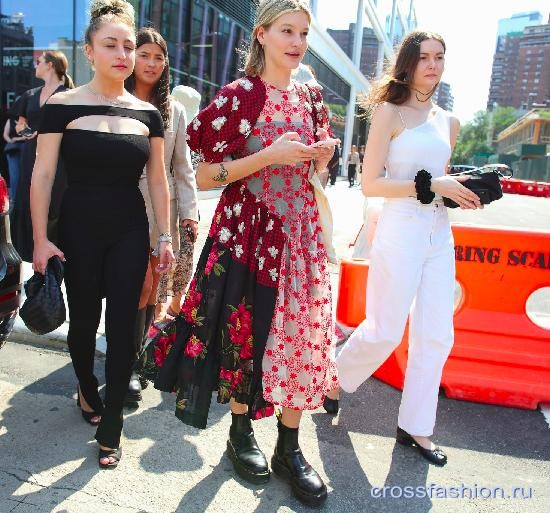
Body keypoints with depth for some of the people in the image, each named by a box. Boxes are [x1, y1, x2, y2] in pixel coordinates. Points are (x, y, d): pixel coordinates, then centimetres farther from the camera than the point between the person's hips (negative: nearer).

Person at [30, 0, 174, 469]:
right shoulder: (63, 106, -4)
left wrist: (165, 237, 3)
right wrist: (40, 239, -8)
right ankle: (87, 391, 40)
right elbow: (42, 176, -5)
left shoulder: (147, 113, 4)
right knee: (83, 320, 10)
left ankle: (110, 427, 14)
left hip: (130, 232, 2)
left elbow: (158, 180, 6)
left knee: (122, 327, 0)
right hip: (78, 230, -1)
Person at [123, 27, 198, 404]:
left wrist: (189, 212, 3)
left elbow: (182, 168, 11)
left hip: (164, 209, 3)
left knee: (153, 288, 6)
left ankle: (137, 355, 23)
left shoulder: (174, 110, 12)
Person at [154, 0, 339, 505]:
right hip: (248, 230, -4)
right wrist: (269, 155, -19)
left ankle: (290, 446, 20)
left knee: (303, 330, 4)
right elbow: (205, 176, -9)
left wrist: (321, 157, -2)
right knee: (247, 329, 5)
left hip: (301, 229, 5)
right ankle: (241, 430, 30)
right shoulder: (238, 95, -5)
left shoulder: (311, 98, 12)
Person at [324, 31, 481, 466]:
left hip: (440, 235, 7)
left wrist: (463, 192, 5)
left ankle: (416, 427, 22)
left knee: (436, 337, 6)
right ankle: (333, 379, 29)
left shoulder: (448, 122, 16)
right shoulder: (390, 112, -2)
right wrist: (430, 185, -16)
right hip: (400, 232, -6)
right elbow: (370, 184, -10)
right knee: (385, 332, 0)